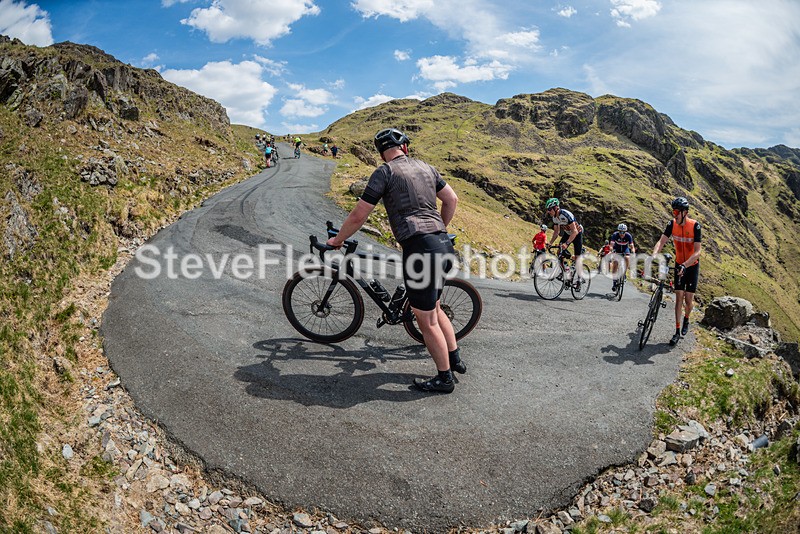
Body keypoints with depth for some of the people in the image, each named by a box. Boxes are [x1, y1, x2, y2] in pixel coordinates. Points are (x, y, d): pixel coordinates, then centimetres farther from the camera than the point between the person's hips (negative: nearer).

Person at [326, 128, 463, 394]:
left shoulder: (385, 172, -2)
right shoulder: (425, 167, 16)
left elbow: (358, 216, -3)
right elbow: (452, 199, 21)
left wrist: (336, 240, 13)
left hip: (419, 247, -7)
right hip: (443, 245, 7)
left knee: (426, 319, 4)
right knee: (432, 308, 24)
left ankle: (444, 378, 14)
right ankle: (455, 359, 32)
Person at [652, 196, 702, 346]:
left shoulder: (695, 226, -23)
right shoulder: (672, 224, -12)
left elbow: (697, 252, -26)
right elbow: (661, 242, -19)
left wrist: (685, 265, -40)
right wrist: (653, 256, -38)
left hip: (692, 266, -2)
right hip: (679, 265, 3)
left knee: (688, 300, 0)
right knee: (679, 298, -2)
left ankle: (686, 319, 33)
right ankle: (677, 331, 2)